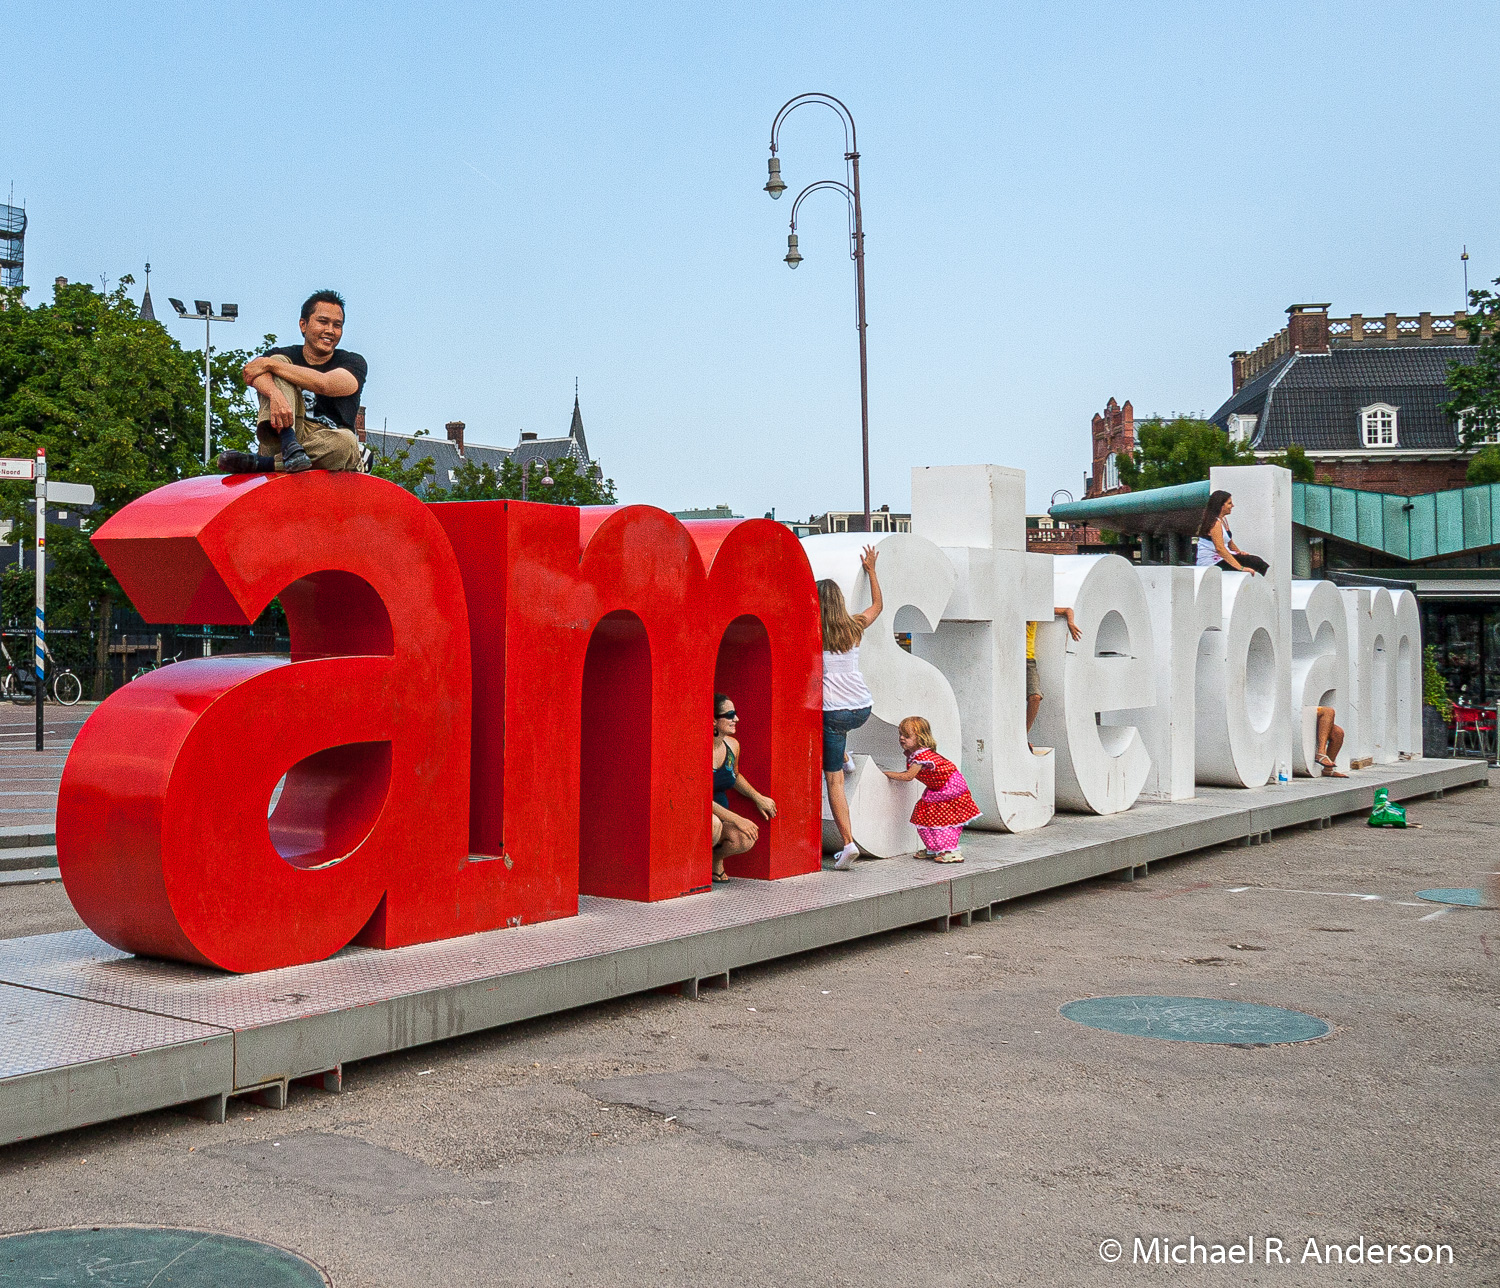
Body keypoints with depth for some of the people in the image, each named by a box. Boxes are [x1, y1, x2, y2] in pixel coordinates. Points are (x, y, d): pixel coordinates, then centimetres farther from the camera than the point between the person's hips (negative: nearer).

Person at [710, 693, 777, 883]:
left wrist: (758, 798, 12)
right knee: (714, 824, -38)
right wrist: (736, 819, -27)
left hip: (721, 813, 6)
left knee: (746, 839, -23)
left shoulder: (732, 745, 1)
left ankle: (716, 858, 10)